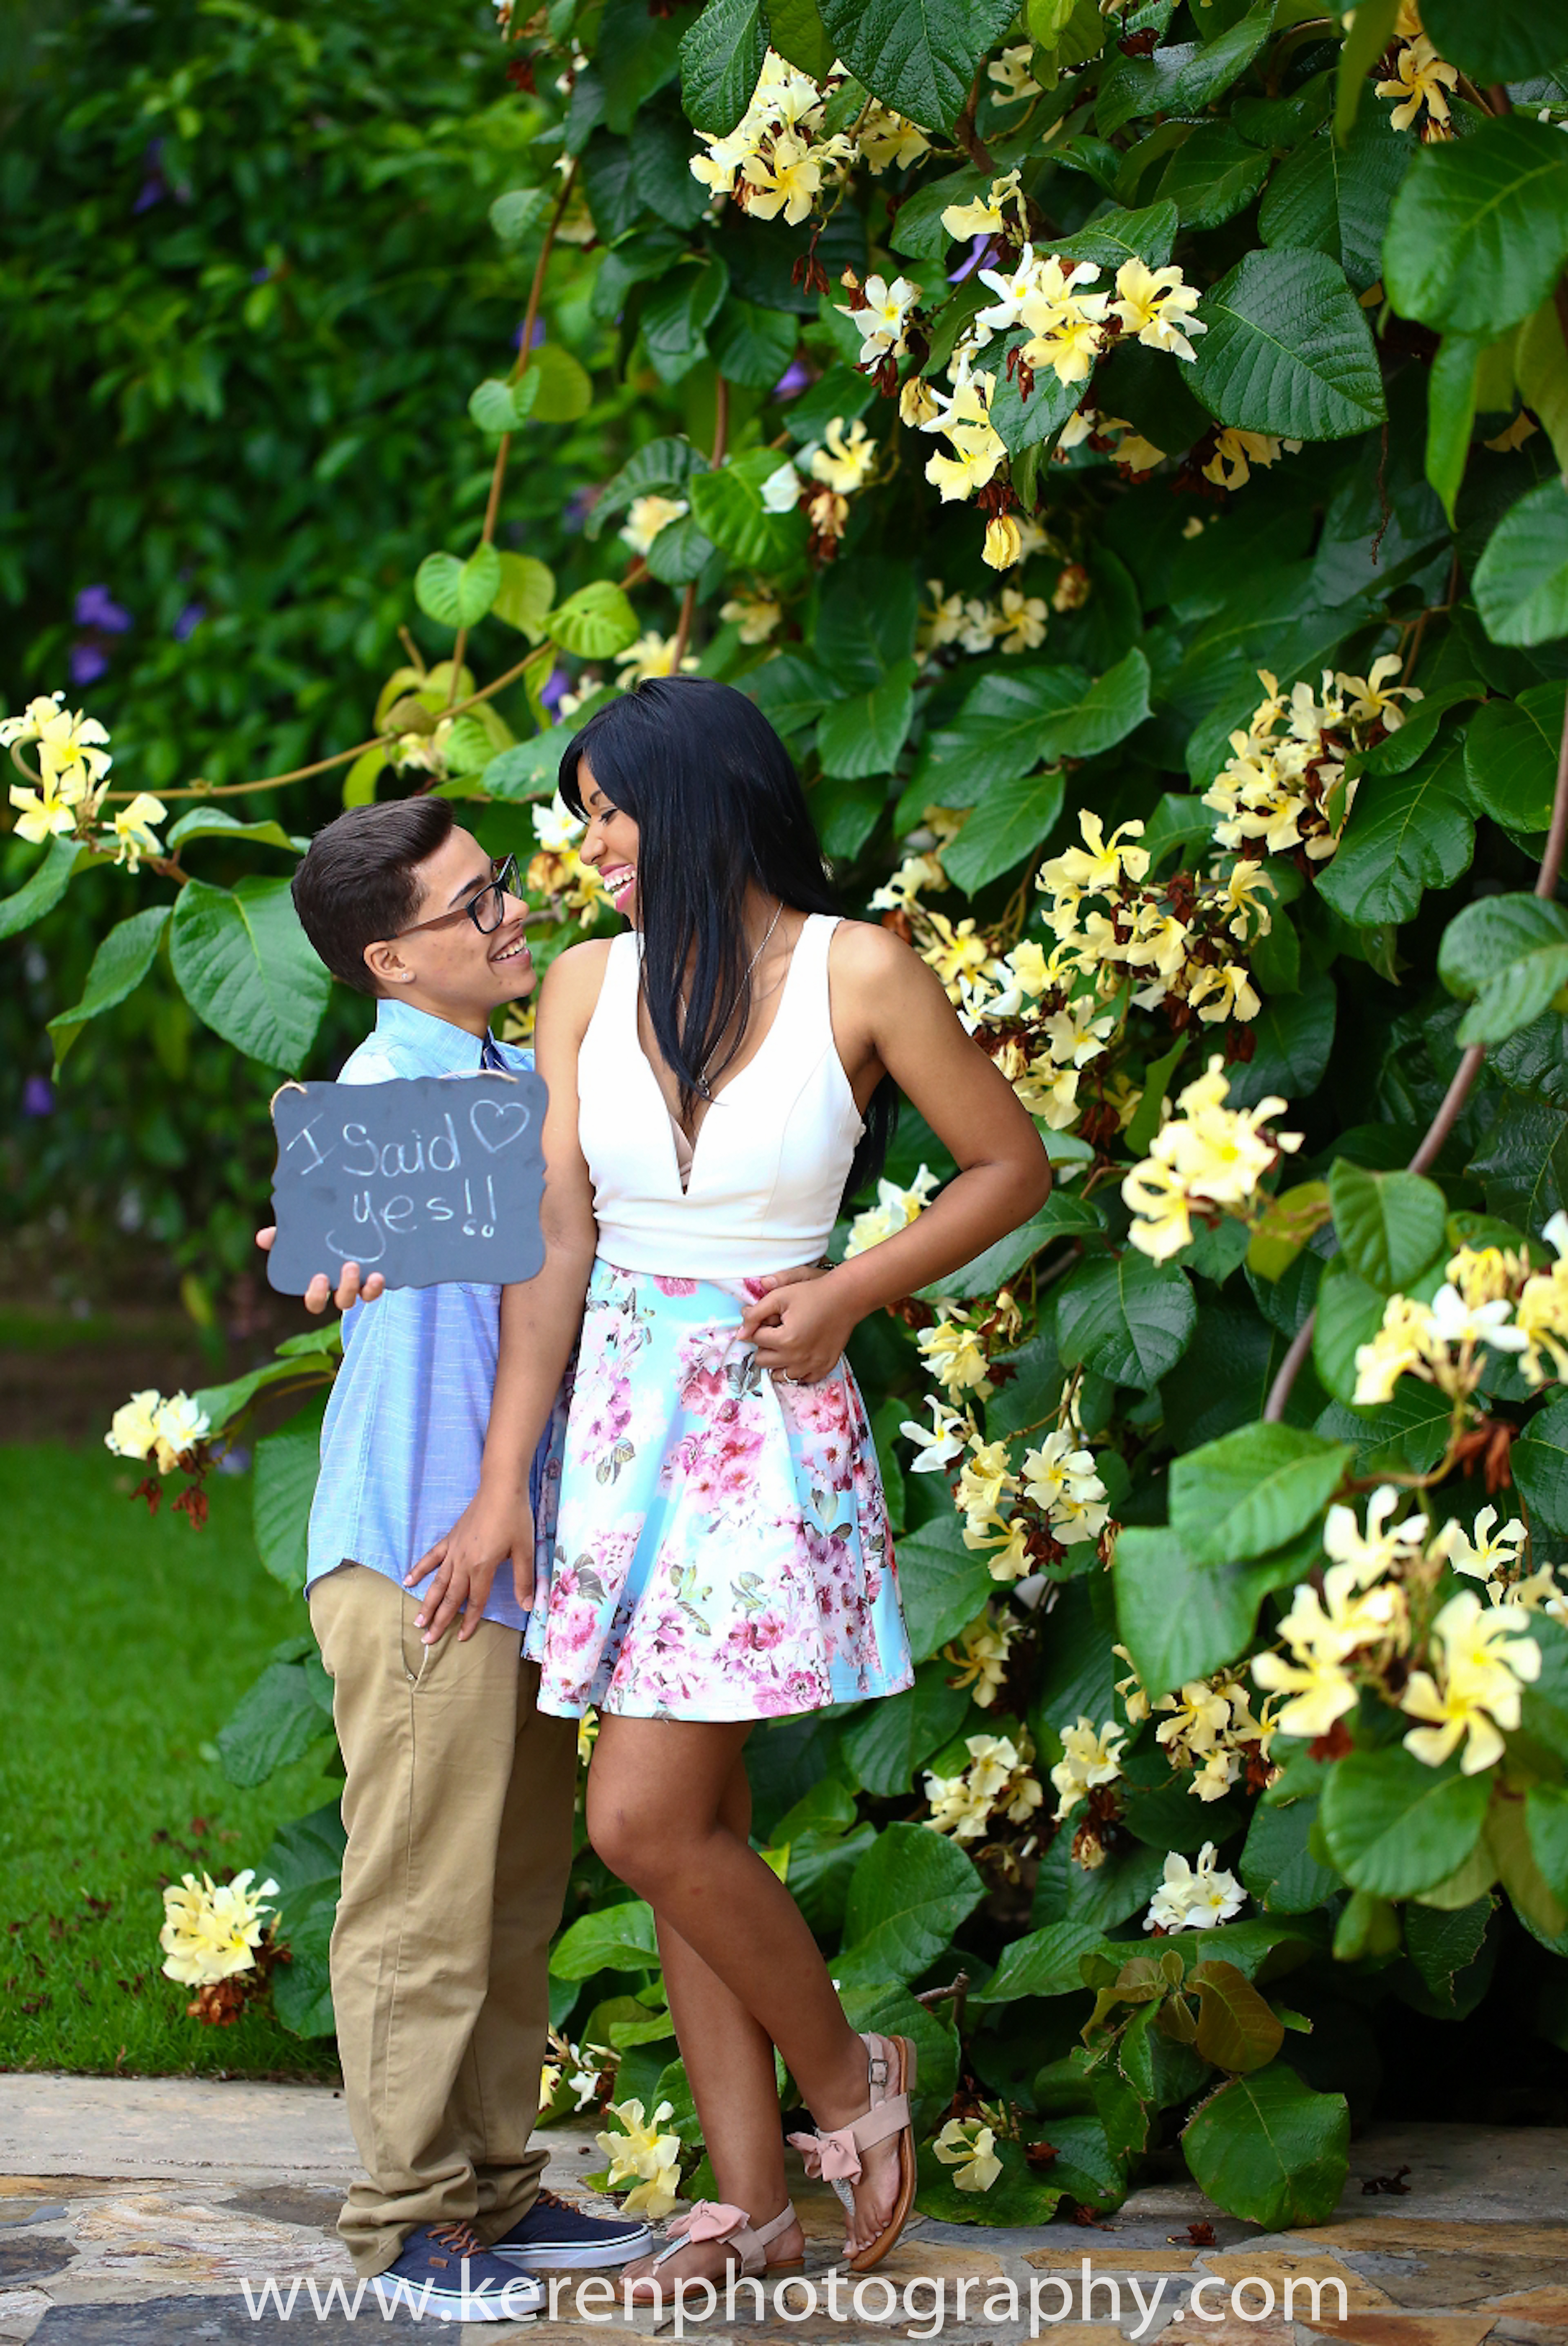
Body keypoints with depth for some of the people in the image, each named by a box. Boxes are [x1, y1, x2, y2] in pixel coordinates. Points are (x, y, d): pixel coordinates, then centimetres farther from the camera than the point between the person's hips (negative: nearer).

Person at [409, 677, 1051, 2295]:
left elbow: (1012, 1165, 2)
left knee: (645, 1819, -11)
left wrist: (846, 1297, -10)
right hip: (620, 1413, 5)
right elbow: (553, 1236, 1)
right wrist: (502, 1485, -4)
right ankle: (750, 2199, 16)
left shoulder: (857, 975, -6)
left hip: (768, 1426, -5)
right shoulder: (588, 986, 6)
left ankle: (847, 2082, 12)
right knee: (695, 1824, 7)